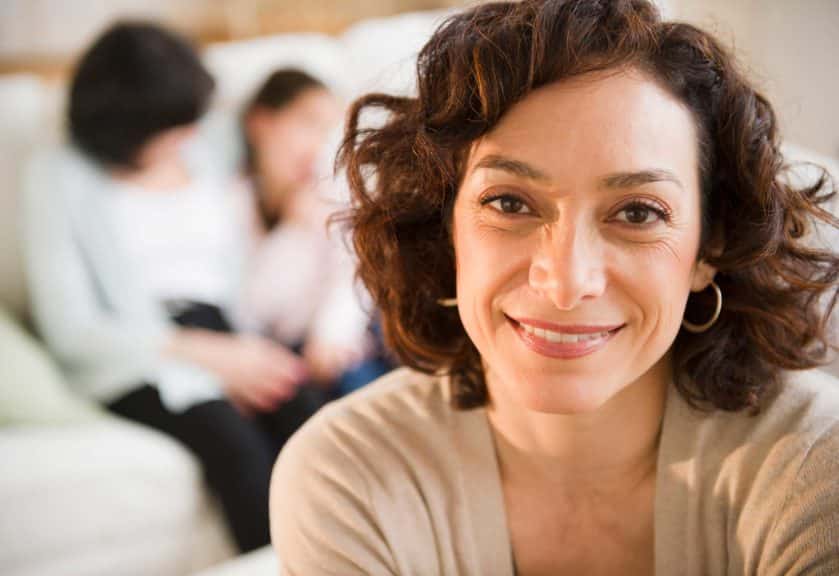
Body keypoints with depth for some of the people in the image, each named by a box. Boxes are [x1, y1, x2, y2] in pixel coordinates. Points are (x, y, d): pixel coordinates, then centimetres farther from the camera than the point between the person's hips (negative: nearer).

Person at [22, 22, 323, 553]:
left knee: (309, 420, -29)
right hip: (133, 359, -3)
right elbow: (70, 329, -3)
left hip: (225, 343, 4)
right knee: (237, 445, -33)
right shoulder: (60, 177, 5)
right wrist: (210, 355, -12)